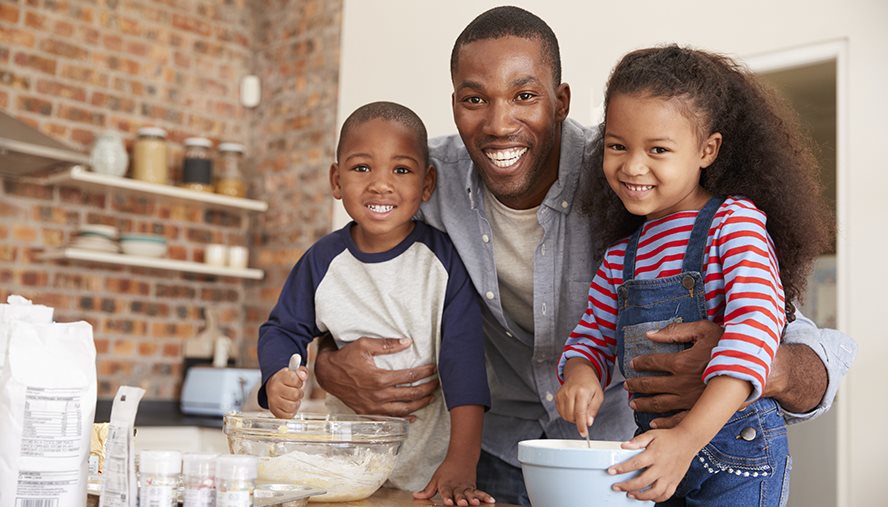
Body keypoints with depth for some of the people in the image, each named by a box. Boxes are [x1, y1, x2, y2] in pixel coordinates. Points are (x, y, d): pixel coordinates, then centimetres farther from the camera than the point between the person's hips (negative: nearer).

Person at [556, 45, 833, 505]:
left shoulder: (735, 221, -13)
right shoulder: (621, 256, 7)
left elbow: (754, 328, -24)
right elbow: (592, 336, 12)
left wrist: (687, 438, -33)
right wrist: (580, 376, -13)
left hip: (738, 457, -6)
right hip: (657, 451, 6)